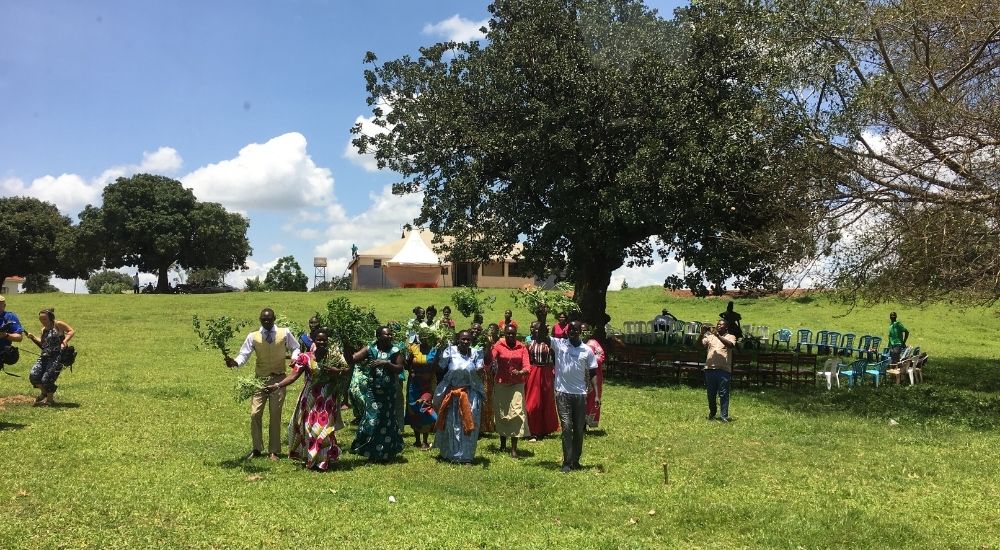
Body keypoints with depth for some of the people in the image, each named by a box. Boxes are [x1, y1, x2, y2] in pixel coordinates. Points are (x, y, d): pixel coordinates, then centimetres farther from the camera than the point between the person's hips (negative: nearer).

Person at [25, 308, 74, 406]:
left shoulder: (58, 325, -2)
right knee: (33, 376, -8)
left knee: (46, 379, -11)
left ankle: (50, 399, 15)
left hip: (57, 357, -7)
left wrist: (64, 342, -18)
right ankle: (44, 392, 21)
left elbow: (71, 331, -6)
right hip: (44, 356, 7)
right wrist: (33, 338, 11)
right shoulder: (44, 330, 19)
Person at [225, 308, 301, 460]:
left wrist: (295, 358, -11)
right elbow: (244, 354, -6)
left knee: (275, 415, 5)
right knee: (255, 414, -3)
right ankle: (256, 449, 13)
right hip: (260, 379, 1)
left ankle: (274, 451, 14)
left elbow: (295, 348, 9)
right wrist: (235, 362, -27)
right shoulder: (253, 336, -2)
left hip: (278, 379, -1)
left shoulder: (285, 333, -2)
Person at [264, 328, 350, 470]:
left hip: (328, 399, 0)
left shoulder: (334, 356, 0)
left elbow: (348, 370, 2)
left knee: (325, 427, 0)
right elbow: (293, 375, -10)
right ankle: (310, 458, 21)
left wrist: (336, 371, -16)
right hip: (310, 398, 0)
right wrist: (277, 386, -22)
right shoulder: (306, 357, -4)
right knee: (309, 427, 4)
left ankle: (323, 460, 13)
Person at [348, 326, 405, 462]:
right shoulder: (370, 350, -2)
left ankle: (386, 453, 20)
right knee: (371, 420, -2)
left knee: (387, 422, 7)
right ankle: (372, 452, 13)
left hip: (389, 393, 1)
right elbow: (353, 358, -11)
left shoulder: (395, 351, -1)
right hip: (372, 391, -1)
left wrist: (385, 363, -21)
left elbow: (400, 368, -8)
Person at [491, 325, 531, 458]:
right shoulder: (498, 346, -3)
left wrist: (520, 372, -27)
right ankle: (503, 444, 30)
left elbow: (527, 367, -7)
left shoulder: (522, 348, 0)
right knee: (501, 413, 12)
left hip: (517, 385, -1)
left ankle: (514, 448, -10)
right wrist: (488, 347, -33)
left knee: (516, 413, -11)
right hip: (501, 384, 1)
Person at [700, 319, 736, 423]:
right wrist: (702, 334, -12)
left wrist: (718, 335, -20)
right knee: (711, 394, 11)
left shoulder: (730, 337, 7)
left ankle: (724, 416, 0)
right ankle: (712, 412, 31)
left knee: (723, 394, -4)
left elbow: (730, 345, -15)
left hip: (724, 369, -3)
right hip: (710, 368, 3)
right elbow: (701, 344, 3)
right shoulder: (710, 336, 16)